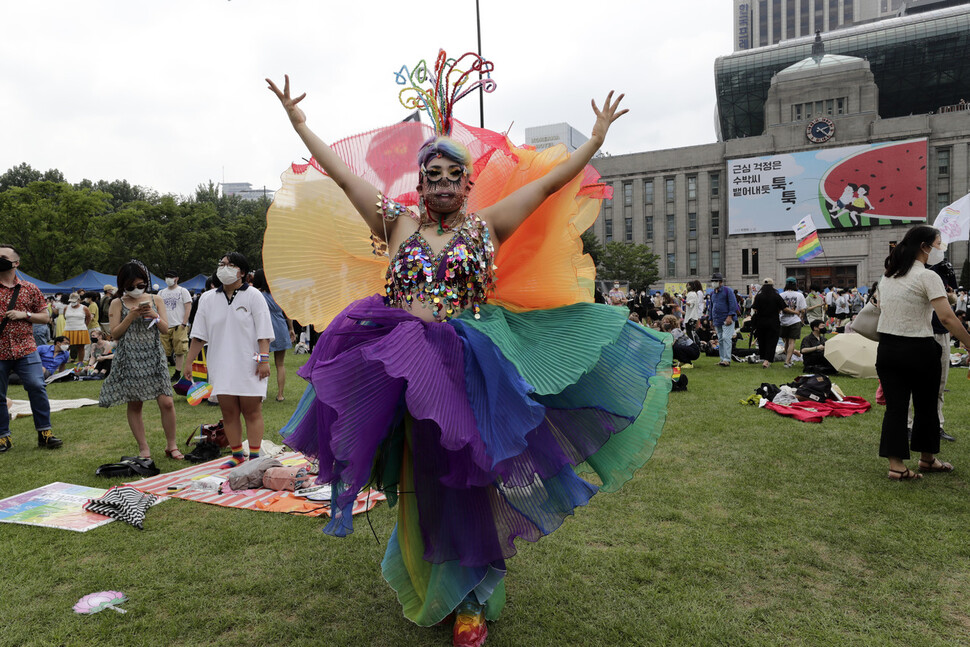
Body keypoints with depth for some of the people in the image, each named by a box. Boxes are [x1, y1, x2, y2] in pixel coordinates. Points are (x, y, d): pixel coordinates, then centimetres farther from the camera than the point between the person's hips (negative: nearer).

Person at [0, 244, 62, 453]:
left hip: (26, 350, 0)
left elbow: (44, 317, 10)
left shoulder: (30, 289, 7)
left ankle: (44, 432, 2)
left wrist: (24, 314, -7)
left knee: (37, 387, -8)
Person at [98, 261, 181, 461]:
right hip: (130, 359, 0)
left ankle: (171, 445, 7)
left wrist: (155, 316, -11)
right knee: (134, 405, 4)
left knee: (166, 402, -7)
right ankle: (143, 448, 15)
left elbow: (165, 329, 7)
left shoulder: (155, 300, 9)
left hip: (153, 358, 1)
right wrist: (131, 317, -12)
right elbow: (114, 333, -1)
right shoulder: (117, 304, 4)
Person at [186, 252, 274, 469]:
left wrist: (264, 359, -12)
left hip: (249, 366, -4)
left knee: (252, 411, -1)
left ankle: (254, 457, 6)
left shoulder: (253, 296, 0)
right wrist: (189, 362, 10)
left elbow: (263, 332, -4)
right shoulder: (208, 299, 11)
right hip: (221, 367, 4)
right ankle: (237, 455, 17)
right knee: (229, 412, 6)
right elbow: (199, 335, 14)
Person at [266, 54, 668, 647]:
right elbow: (341, 172, 10)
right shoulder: (398, 222, 6)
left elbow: (550, 181, 6)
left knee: (465, 479, 4)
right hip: (402, 369, 1)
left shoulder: (487, 225, 5)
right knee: (423, 483, 12)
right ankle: (431, 587, 34)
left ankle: (470, 598, 23)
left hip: (467, 368, -1)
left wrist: (596, 136, 8)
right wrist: (298, 120, 15)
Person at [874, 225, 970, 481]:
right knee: (925, 406, 13)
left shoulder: (887, 276, 9)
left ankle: (896, 464, 4)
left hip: (887, 349, 5)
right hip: (918, 350, -5)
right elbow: (947, 318, -19)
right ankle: (927, 458, 28)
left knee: (895, 406, 5)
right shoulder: (927, 277, -12)